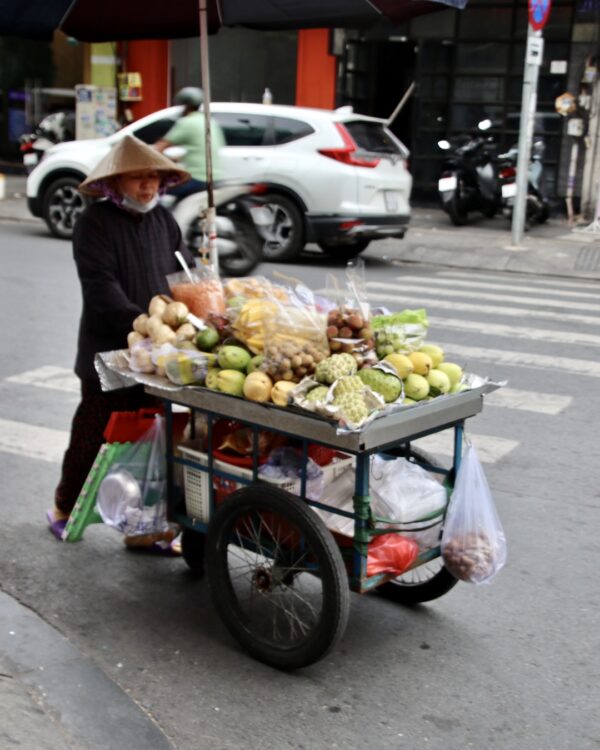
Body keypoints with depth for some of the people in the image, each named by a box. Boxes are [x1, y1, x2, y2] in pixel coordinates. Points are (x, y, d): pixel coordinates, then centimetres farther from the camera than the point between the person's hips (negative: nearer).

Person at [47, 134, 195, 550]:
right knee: (93, 435, 8)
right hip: (110, 352, -5)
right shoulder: (95, 222, -7)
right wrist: (137, 321, -31)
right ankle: (64, 508, 31)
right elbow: (100, 285, -18)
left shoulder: (163, 220, 10)